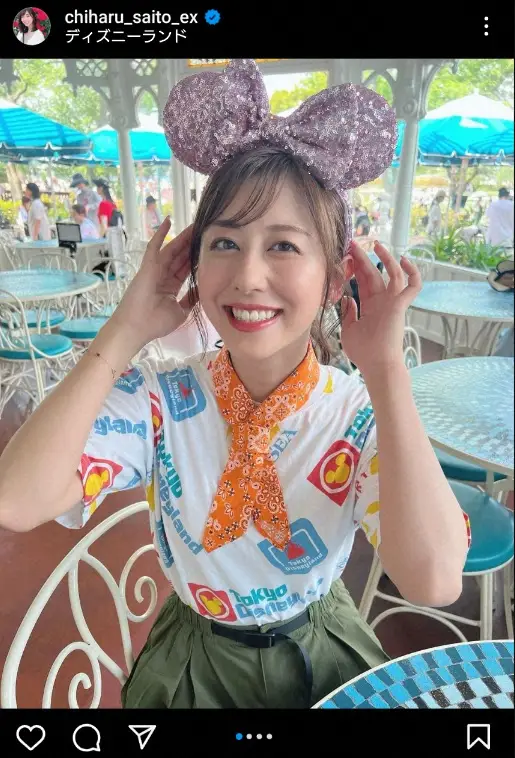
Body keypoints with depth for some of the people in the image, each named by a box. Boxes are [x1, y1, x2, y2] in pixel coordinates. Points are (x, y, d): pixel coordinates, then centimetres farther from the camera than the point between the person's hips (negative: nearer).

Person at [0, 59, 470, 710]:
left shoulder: (362, 413, -22)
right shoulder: (157, 396, -21)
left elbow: (433, 581, -35)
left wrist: (386, 369, -34)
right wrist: (124, 333, -29)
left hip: (321, 660, 1)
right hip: (191, 665, 1)